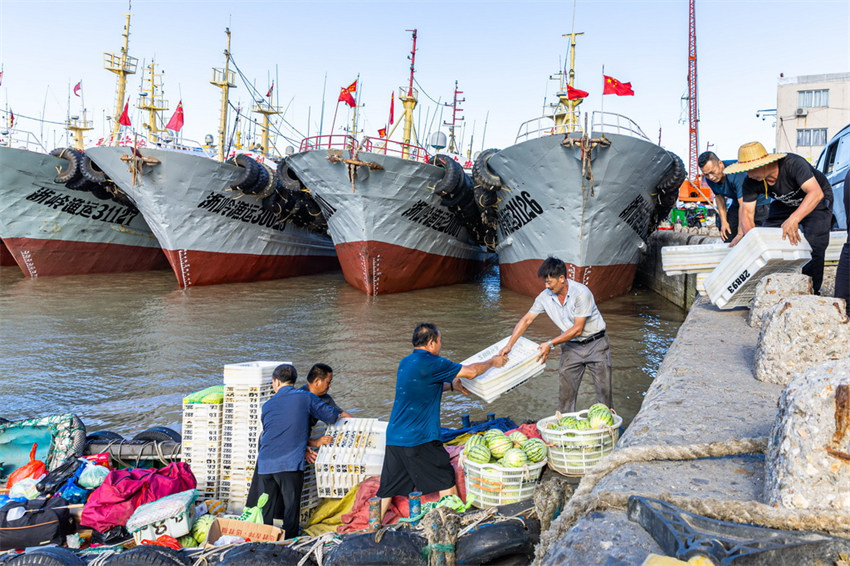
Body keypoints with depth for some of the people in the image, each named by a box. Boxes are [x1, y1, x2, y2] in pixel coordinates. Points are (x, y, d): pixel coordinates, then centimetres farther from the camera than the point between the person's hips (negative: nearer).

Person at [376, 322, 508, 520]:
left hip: (393, 436, 8)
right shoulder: (430, 363, -14)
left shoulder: (405, 362, 12)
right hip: (418, 439, -8)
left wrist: (452, 385, 29)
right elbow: (471, 371, -7)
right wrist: (492, 362, 10)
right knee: (445, 480, 10)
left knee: (388, 486, 14)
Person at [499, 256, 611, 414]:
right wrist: (509, 345, -9)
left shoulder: (581, 293, -25)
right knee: (566, 390, 2)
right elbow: (526, 320, -2)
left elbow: (577, 329, -22)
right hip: (571, 346, 4)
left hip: (596, 343, -4)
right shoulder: (545, 296, -9)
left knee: (604, 390, 0)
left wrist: (550, 344, -22)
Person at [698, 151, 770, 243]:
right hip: (736, 203, 6)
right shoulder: (710, 179, -12)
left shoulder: (737, 174, -34)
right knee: (727, 238, 2)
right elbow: (719, 197, 6)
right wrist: (723, 221, -2)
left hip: (759, 202, -6)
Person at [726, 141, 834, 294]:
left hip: (817, 201, -5)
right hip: (786, 204, 5)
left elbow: (816, 193, -48)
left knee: (813, 246, -18)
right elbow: (747, 212, -22)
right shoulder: (751, 182, -23)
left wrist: (794, 219, -61)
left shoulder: (793, 164, -39)